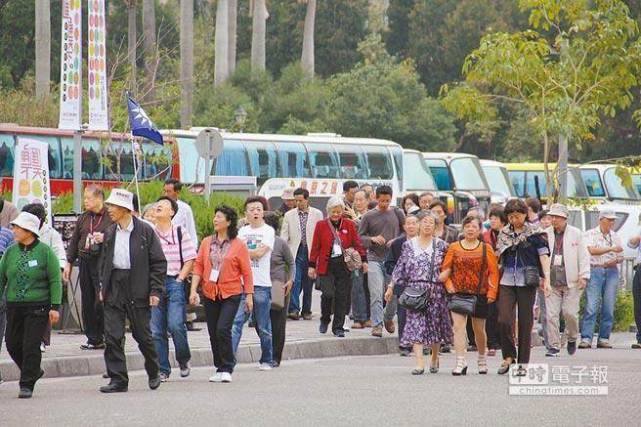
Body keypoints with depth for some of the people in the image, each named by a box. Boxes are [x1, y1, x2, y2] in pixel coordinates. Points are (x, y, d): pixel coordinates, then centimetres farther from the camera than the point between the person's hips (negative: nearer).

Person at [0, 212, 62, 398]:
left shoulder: (45, 252, -6)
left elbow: (55, 281, -5)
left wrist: (55, 307, -10)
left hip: (38, 306, -5)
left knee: (31, 346, -7)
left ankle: (27, 385, 1)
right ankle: (33, 371, 32)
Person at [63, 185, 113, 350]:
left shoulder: (111, 217, -3)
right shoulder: (83, 218, 16)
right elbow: (74, 241, 20)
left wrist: (105, 238, -18)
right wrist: (69, 263, 16)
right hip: (85, 262, 6)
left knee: (102, 301, -12)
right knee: (87, 302, 6)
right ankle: (93, 338, 13)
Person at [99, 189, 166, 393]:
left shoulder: (145, 231, -5)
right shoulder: (110, 233, 10)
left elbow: (158, 262, -4)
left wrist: (155, 291, -10)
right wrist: (102, 287, 9)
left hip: (137, 288, -4)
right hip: (114, 289, 4)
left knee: (142, 334, 5)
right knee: (112, 336, -3)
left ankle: (154, 372, 28)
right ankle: (118, 380, 0)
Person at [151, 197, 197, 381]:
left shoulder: (180, 233, 4)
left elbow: (190, 260, 2)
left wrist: (179, 280, -7)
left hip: (174, 282, -3)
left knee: (175, 325, -15)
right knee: (156, 330, 0)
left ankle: (183, 360, 8)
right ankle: (162, 370, 6)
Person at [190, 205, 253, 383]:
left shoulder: (239, 245, -2)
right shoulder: (206, 242, 7)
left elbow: (246, 272, -1)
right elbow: (198, 266, 7)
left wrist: (249, 296, -3)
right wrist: (193, 290, -2)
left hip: (231, 294, -4)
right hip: (210, 294, 4)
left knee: (223, 330, -15)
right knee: (213, 333, 8)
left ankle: (226, 369, -5)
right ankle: (220, 368, 20)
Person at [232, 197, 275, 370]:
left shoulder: (268, 231, 1)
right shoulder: (243, 231, 15)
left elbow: (259, 253, -11)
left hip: (261, 284, -3)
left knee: (263, 326, 4)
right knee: (236, 321, -8)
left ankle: (266, 360, 17)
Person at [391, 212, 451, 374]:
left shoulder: (441, 245, 5)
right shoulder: (409, 245, 8)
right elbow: (401, 268, 10)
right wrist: (392, 285, 7)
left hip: (436, 291, 0)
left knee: (435, 324, 5)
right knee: (416, 324, -11)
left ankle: (435, 358, 27)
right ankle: (419, 362, -16)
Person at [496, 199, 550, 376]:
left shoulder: (535, 233, 0)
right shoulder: (504, 233, 11)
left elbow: (544, 255, -3)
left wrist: (546, 278, -13)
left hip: (527, 281, -3)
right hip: (507, 280, 3)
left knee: (525, 322, 1)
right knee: (504, 320, -10)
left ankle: (523, 363, 7)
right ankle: (508, 356, 7)